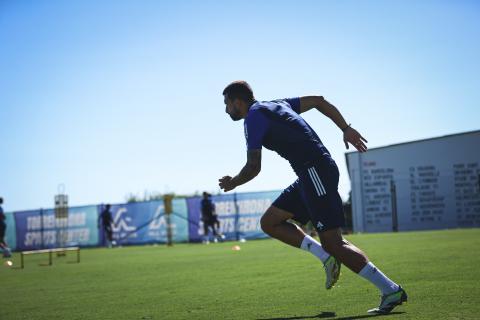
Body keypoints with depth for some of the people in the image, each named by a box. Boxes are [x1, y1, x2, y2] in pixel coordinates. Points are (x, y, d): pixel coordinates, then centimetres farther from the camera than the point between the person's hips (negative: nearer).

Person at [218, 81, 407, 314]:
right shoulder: (275, 105, 22)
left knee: (333, 243, -10)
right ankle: (326, 258, 3)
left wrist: (232, 183, 11)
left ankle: (391, 291, -8)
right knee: (269, 222, 11)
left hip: (315, 172, -10)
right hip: (311, 175, 10)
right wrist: (347, 129, 17)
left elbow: (253, 168, -9)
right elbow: (319, 101, 21)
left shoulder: (253, 117, -5)